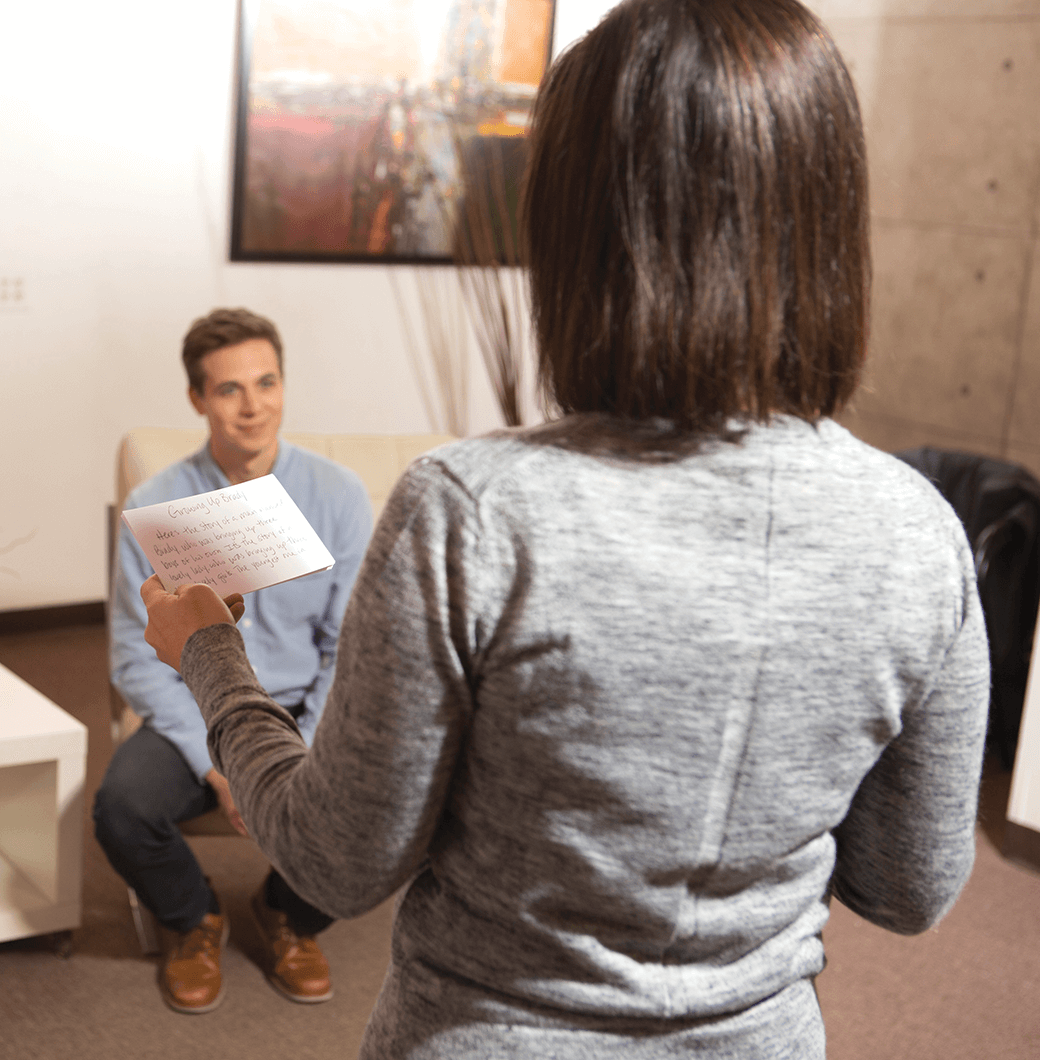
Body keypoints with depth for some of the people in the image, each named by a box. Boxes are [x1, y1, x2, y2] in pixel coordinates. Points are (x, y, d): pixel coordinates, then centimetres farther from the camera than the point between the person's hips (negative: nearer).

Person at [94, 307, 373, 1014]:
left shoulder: (340, 497, -7)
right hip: (196, 715, 0)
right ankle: (194, 921, 9)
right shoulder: (154, 509, -8)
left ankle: (289, 916, 10)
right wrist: (216, 763, -17)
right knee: (122, 807, -29)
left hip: (307, 712, 0)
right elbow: (138, 658, -6)